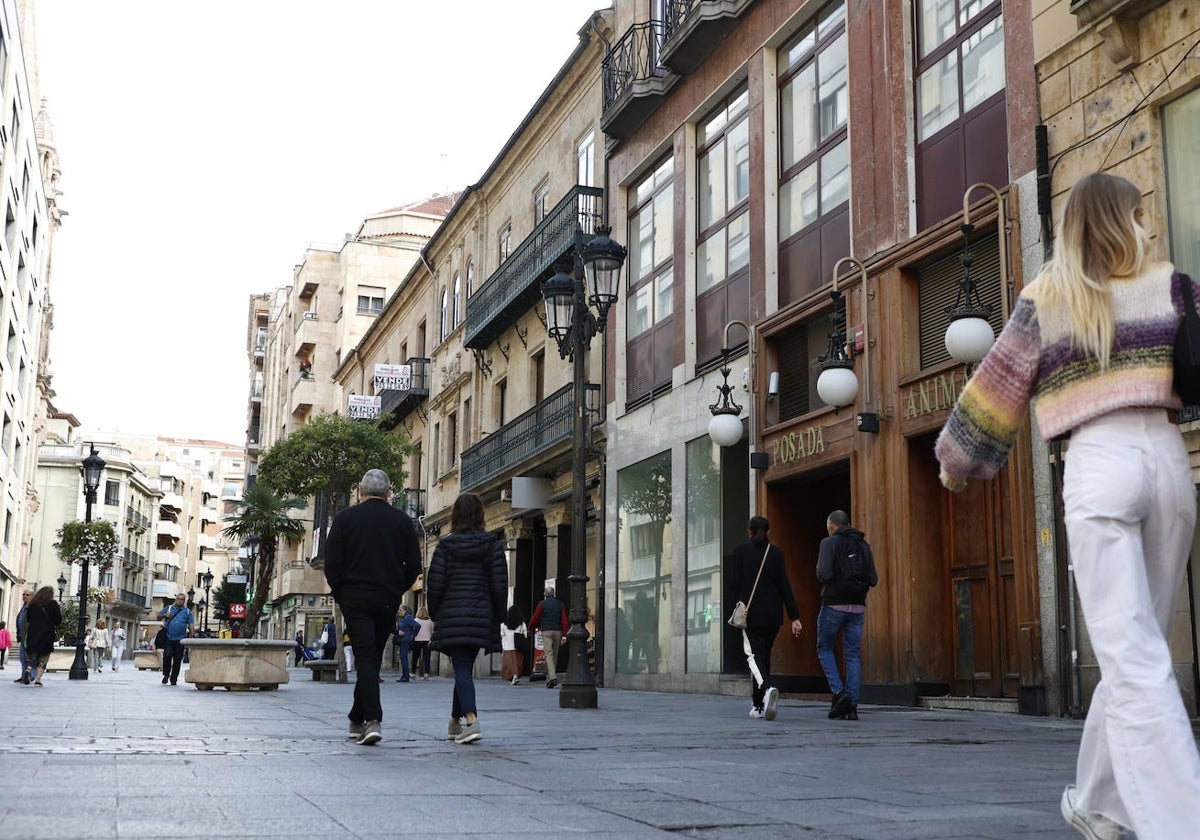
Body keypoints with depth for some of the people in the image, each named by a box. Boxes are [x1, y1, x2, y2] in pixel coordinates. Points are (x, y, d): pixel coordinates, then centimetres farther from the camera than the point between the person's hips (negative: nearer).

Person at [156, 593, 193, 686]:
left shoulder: (187, 612, 11)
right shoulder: (169, 608, 13)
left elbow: (190, 626, 7)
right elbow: (158, 616, 15)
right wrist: (165, 615, -7)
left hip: (180, 639, 0)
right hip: (168, 638, 0)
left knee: (177, 660, 2)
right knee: (167, 656, -15)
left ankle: (174, 679, 11)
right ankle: (166, 675, 4)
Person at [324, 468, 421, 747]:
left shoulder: (345, 518, -1)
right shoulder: (402, 520, 4)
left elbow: (332, 563, -3)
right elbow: (414, 565, 4)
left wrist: (340, 594, 9)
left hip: (355, 599, -2)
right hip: (388, 601, 2)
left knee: (365, 658, -6)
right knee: (373, 658, 13)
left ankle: (372, 719, -20)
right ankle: (357, 719, 21)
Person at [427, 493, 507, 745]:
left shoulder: (445, 545, -1)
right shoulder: (491, 544, 1)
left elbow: (435, 584, -3)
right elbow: (500, 585, -2)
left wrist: (435, 614, 11)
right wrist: (497, 616, 8)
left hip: (451, 617, -2)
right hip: (481, 617, 2)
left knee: (462, 670, -5)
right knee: (465, 668, 16)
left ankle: (471, 720, -25)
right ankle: (455, 722, 28)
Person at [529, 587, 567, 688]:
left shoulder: (542, 604, -1)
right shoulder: (560, 604, 9)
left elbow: (535, 618, 2)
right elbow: (564, 621, 1)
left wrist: (530, 628, 21)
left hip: (546, 631, -4)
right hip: (558, 631, 4)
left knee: (549, 654, -10)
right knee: (555, 656, 13)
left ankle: (552, 676, -29)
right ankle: (549, 679, 20)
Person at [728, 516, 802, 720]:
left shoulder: (741, 551, -2)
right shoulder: (776, 553, 3)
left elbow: (734, 583, -7)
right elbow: (784, 586, -1)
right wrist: (794, 617, -1)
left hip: (751, 612, -3)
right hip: (773, 614, 3)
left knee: (754, 654, -3)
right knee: (764, 655, 14)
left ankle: (767, 688, -32)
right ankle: (759, 705, 16)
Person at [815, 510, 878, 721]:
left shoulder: (829, 543, -5)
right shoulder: (863, 545, 10)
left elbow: (824, 574, -16)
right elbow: (873, 579, 5)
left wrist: (820, 574, 6)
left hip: (834, 604, -4)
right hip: (858, 606, 4)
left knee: (825, 648, 11)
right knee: (853, 654, 6)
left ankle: (839, 692, -7)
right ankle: (852, 706, 2)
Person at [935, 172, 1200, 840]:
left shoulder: (1047, 299, 8)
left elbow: (997, 388, 10)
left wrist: (958, 464, 21)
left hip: (1098, 465, -2)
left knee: (1134, 660, -8)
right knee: (1139, 649, 14)